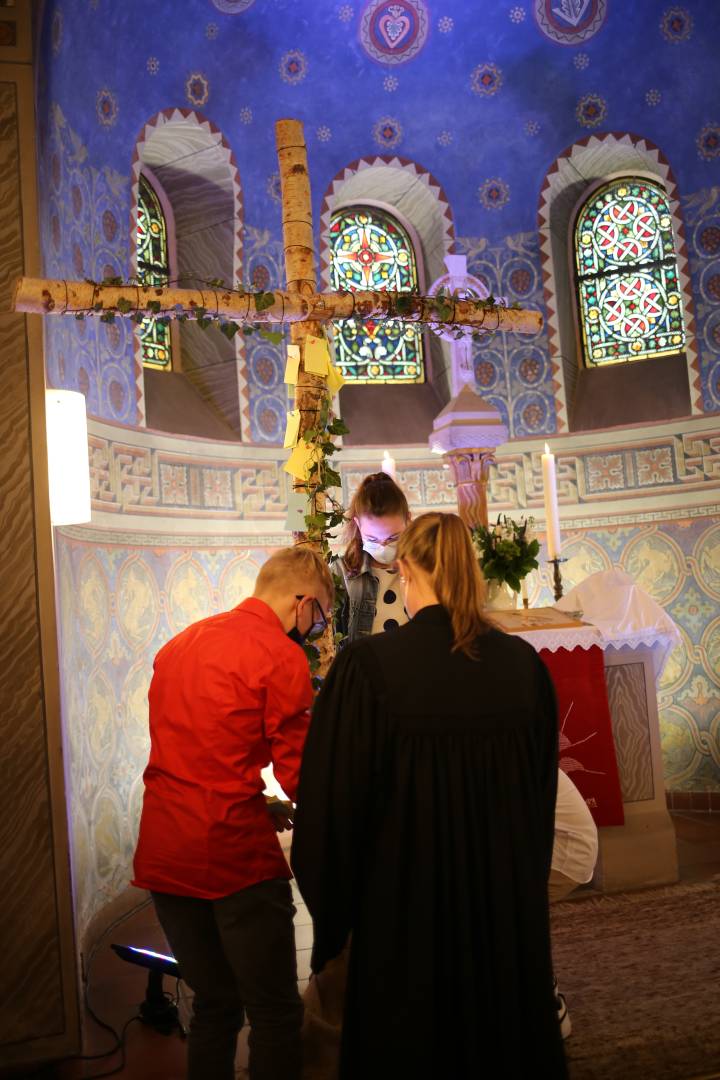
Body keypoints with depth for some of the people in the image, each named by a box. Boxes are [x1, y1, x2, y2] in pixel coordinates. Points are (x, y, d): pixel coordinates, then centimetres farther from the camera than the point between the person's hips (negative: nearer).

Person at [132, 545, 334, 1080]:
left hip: (162, 856, 7)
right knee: (275, 1013, 8)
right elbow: (300, 774, -11)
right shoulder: (282, 657, -12)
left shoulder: (180, 644, 11)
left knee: (214, 1004, 21)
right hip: (235, 857, -7)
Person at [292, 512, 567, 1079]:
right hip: (510, 907, 3)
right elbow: (543, 792, 5)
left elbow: (332, 803, -14)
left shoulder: (368, 666, -20)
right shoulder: (524, 664, -8)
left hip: (406, 910, -3)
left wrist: (330, 916, 4)